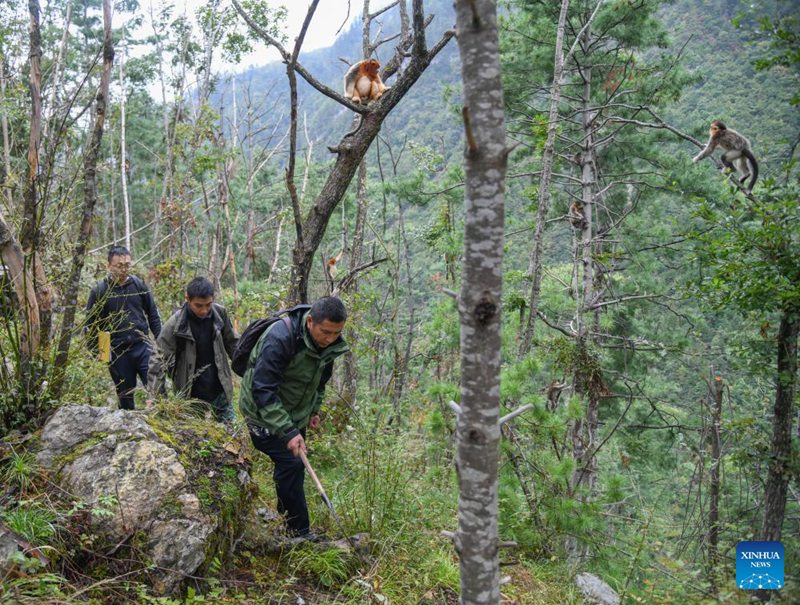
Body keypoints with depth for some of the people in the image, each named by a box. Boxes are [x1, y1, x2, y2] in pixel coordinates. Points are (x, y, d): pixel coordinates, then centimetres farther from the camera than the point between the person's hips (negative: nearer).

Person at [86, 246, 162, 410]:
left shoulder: (139, 285, 3)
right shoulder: (99, 291, -3)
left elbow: (153, 314, 11)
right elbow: (91, 323, 2)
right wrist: (94, 350, -1)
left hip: (142, 347, 1)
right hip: (117, 352, -1)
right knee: (125, 396, 10)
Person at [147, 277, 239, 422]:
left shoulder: (220, 313, -7)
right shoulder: (175, 324, -17)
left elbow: (232, 344, 8)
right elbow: (158, 360, -14)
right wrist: (154, 397, -19)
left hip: (220, 393, 3)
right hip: (191, 397, -3)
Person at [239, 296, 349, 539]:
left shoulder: (331, 344, -10)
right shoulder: (280, 339, -34)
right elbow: (262, 390, -36)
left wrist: (314, 410, 11)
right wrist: (288, 432, -38)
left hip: (294, 412, 7)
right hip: (263, 412, -7)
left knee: (294, 465, 13)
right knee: (290, 464, -13)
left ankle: (285, 516, 31)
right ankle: (299, 531, -1)